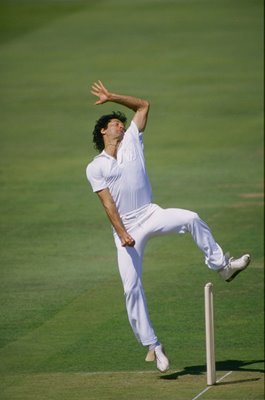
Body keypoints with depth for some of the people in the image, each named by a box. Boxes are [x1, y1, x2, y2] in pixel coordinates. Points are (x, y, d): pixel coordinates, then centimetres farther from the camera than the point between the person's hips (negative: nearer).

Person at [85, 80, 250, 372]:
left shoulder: (131, 143, 12)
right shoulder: (95, 168, 3)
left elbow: (143, 106, 15)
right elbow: (108, 203, -6)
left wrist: (112, 97, 9)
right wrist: (122, 233, -17)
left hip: (150, 215, 2)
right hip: (126, 229, -2)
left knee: (190, 218, -29)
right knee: (131, 288, -11)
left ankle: (220, 264, -16)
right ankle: (152, 345, -4)